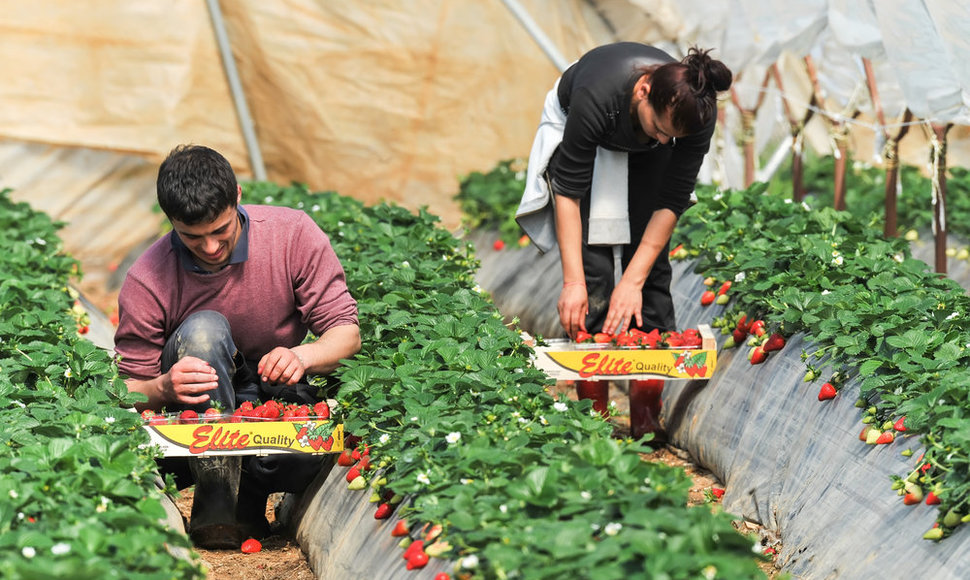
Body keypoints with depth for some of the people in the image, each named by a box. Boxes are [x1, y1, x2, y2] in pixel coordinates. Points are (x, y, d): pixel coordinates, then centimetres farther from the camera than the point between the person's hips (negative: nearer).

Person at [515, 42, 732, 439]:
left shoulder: (696, 114, -33)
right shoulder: (597, 96, -42)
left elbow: (672, 202, -24)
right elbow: (569, 191, -33)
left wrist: (633, 281, -27)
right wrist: (573, 282, -36)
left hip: (643, 158, 3)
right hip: (579, 132, -2)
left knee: (652, 269, -7)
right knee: (592, 264, -13)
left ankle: (649, 422, -3)